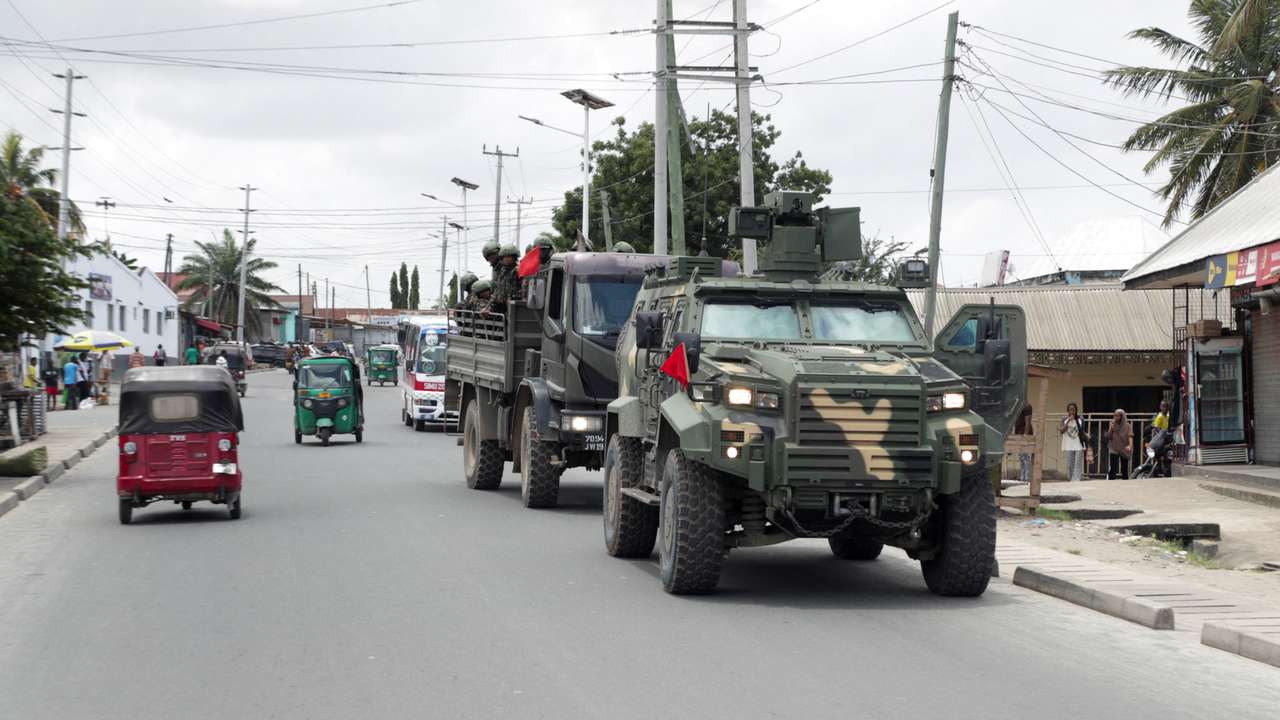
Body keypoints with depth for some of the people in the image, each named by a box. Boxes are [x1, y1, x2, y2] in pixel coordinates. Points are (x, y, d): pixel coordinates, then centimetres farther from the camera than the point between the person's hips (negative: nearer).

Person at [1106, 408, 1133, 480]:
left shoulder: (1127, 426, 0)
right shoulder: (1112, 425, 5)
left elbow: (1130, 436, -12)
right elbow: (1108, 436, 0)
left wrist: (1130, 445, -30)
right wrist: (1111, 427, -12)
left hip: (1124, 450, 0)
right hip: (1114, 450, 0)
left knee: (1124, 471, 5)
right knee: (1112, 470, -12)